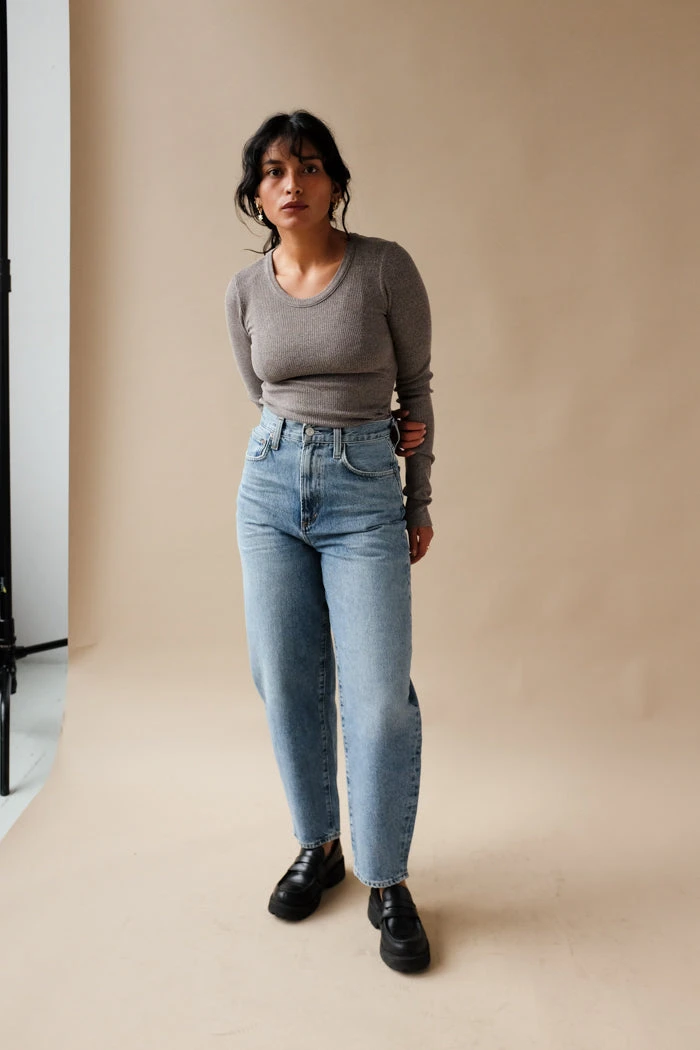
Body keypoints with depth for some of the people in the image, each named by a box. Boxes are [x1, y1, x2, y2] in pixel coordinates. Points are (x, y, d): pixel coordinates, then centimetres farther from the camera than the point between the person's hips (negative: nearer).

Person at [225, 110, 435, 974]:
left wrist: (420, 502, 6)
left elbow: (416, 385, 3)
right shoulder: (245, 291, 5)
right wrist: (304, 444, 5)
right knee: (287, 684, 7)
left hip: (365, 493, -3)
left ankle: (386, 880, 14)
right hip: (271, 485, 4)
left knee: (380, 699, -7)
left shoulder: (384, 267, -4)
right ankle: (318, 847, 29)